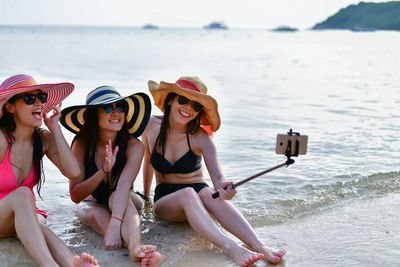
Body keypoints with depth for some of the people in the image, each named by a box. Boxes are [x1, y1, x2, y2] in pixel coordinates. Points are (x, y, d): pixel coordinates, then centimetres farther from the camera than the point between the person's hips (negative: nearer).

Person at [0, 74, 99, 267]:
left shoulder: (44, 139, -2)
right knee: (22, 194, -34)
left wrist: (55, 128, -10)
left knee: (36, 226, -32)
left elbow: (73, 172, -15)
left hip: (23, 215, 4)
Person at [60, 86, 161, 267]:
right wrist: (104, 170, -37)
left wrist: (114, 225, -53)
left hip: (122, 204, -2)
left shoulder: (134, 145, -20)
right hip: (92, 206, 2)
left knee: (117, 195, -37)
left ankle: (136, 246, -62)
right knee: (95, 214, -35)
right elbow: (75, 196, -21)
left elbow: (124, 184, -36)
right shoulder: (81, 144, -16)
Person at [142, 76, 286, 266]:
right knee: (187, 193, -36)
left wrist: (222, 186, -48)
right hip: (165, 201, 1)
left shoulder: (199, 137, -10)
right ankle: (230, 248, -57)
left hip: (198, 195, -1)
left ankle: (259, 247, -54)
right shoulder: (152, 127, -4)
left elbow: (216, 175, -24)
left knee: (208, 194, -38)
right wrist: (145, 196, 22)